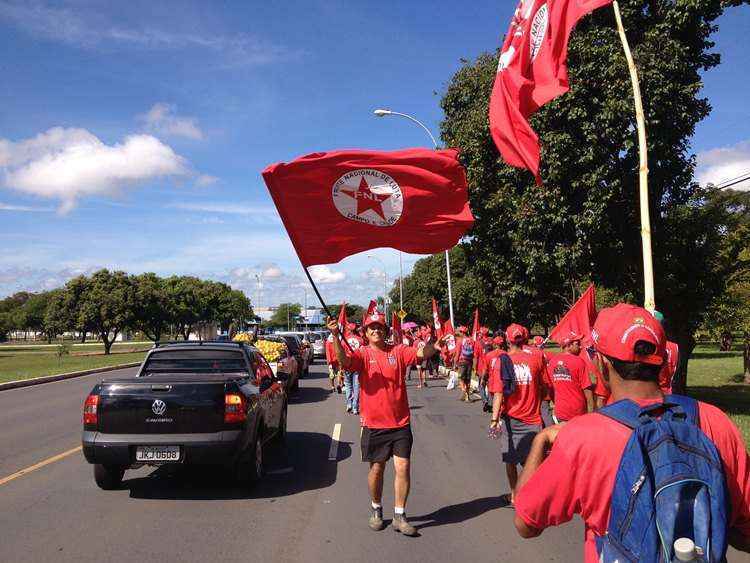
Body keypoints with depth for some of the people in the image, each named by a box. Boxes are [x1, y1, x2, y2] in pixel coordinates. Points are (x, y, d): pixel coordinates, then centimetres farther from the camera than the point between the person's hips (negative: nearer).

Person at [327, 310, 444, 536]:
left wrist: (433, 340, -36)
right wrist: (335, 336, -40)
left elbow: (423, 353, -15)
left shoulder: (398, 351, 0)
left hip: (400, 423, 1)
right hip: (374, 423, -1)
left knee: (402, 467, 1)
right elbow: (344, 361, -25)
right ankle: (376, 510, 34)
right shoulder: (362, 354, -4)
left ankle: (399, 516, 15)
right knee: (376, 468, 13)